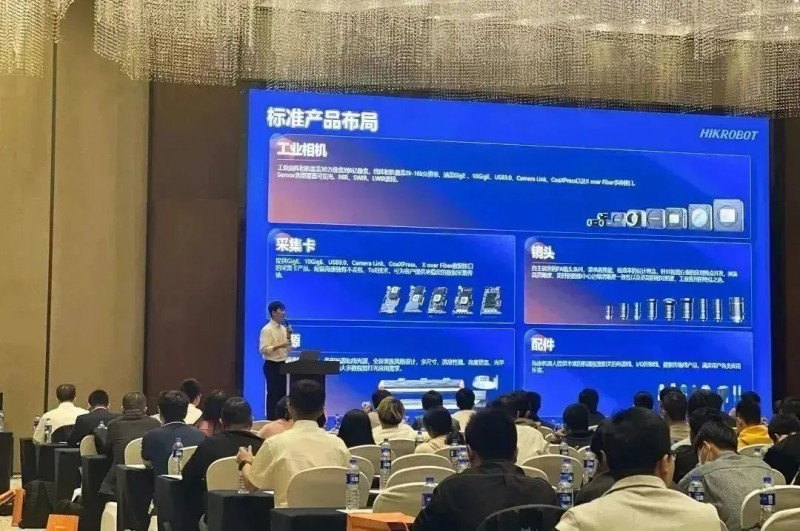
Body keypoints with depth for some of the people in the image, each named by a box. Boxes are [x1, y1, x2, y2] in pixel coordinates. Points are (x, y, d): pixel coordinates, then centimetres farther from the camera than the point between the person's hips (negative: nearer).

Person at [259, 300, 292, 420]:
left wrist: (289, 337, -2)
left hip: (282, 364, 8)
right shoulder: (267, 330, -12)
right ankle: (271, 420, 1)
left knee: (282, 393, 9)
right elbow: (263, 349, -19)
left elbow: (288, 349, 14)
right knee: (273, 394, -4)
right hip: (272, 365, -8)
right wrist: (278, 346, -27)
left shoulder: (284, 329, 11)